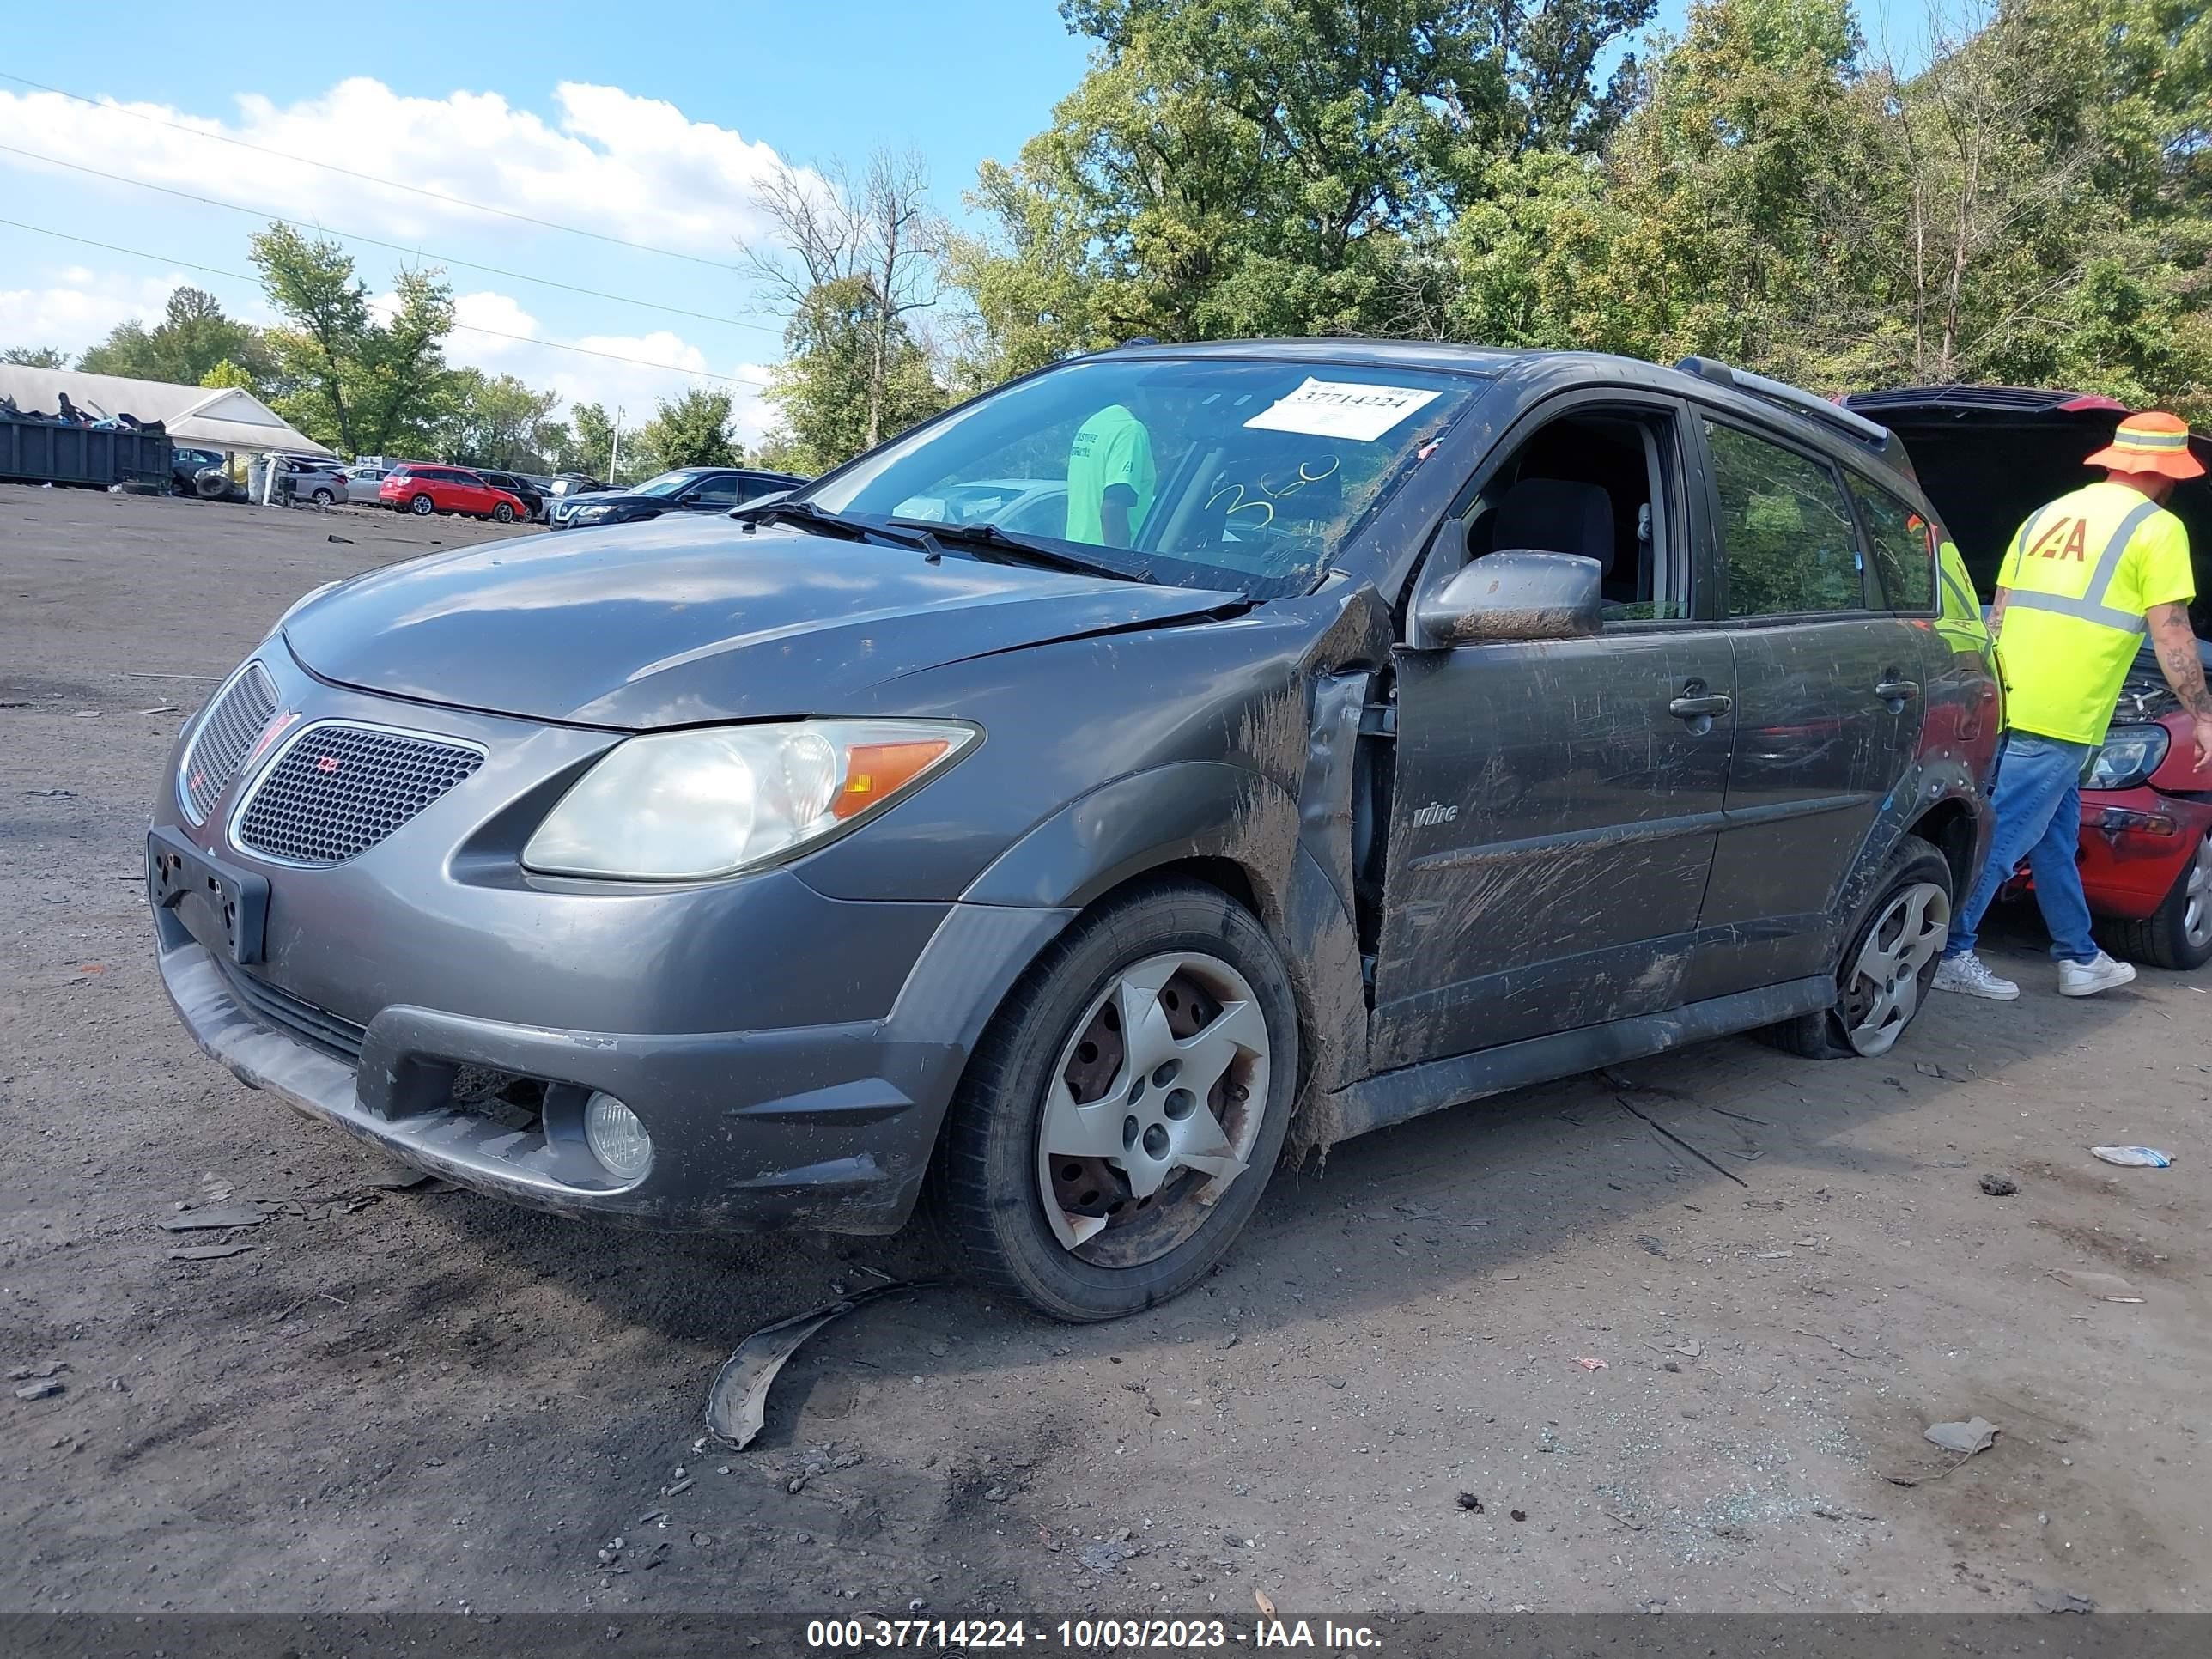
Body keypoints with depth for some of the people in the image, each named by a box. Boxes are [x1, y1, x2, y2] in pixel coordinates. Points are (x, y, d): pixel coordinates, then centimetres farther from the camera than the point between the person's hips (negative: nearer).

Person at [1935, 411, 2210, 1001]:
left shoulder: (2046, 516, 19)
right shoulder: (2157, 528, -2)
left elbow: (1999, 613, 21)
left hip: (2008, 702, 8)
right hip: (2061, 715, -8)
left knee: (2056, 835, 17)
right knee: (2005, 835, -4)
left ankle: (2081, 960, 27)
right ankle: (1949, 954, -2)